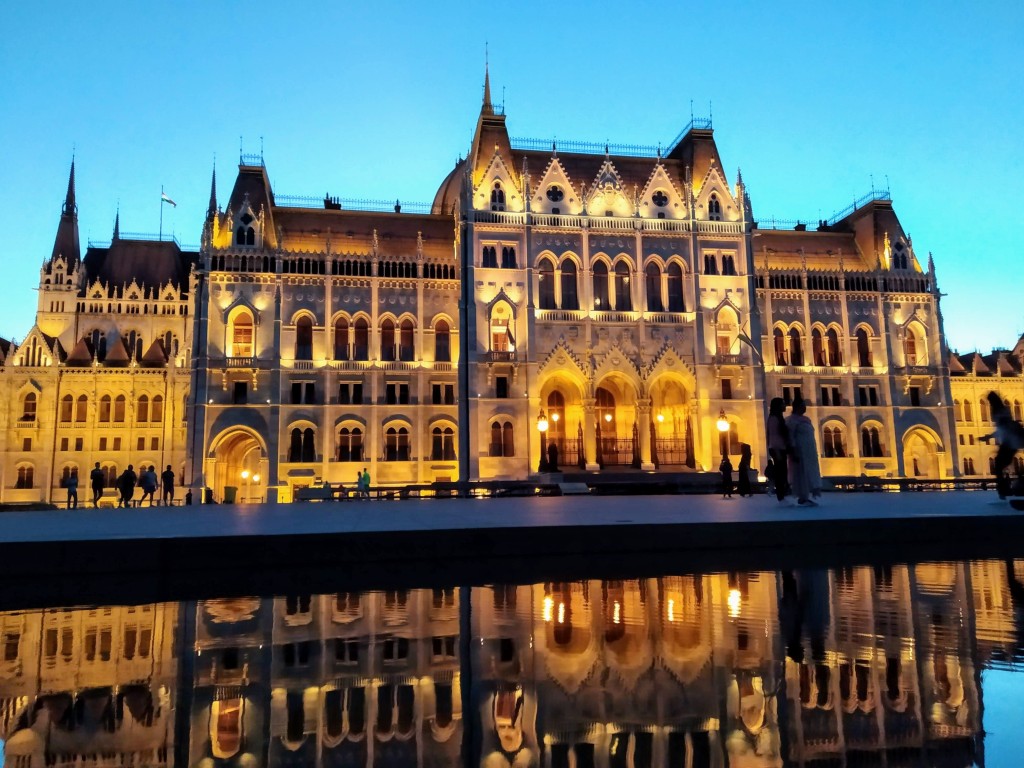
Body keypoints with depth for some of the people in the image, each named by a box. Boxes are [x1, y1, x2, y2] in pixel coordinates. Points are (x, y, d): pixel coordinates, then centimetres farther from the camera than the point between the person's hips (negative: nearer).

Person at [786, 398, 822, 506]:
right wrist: (793, 452, -22)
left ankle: (806, 497, 9)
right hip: (800, 451, -9)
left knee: (808, 474, 6)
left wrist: (813, 451, 17)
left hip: (809, 451, 9)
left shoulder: (805, 419, 16)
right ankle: (802, 498, -5)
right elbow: (790, 437, -16)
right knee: (801, 473, -7)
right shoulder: (791, 420, -10)